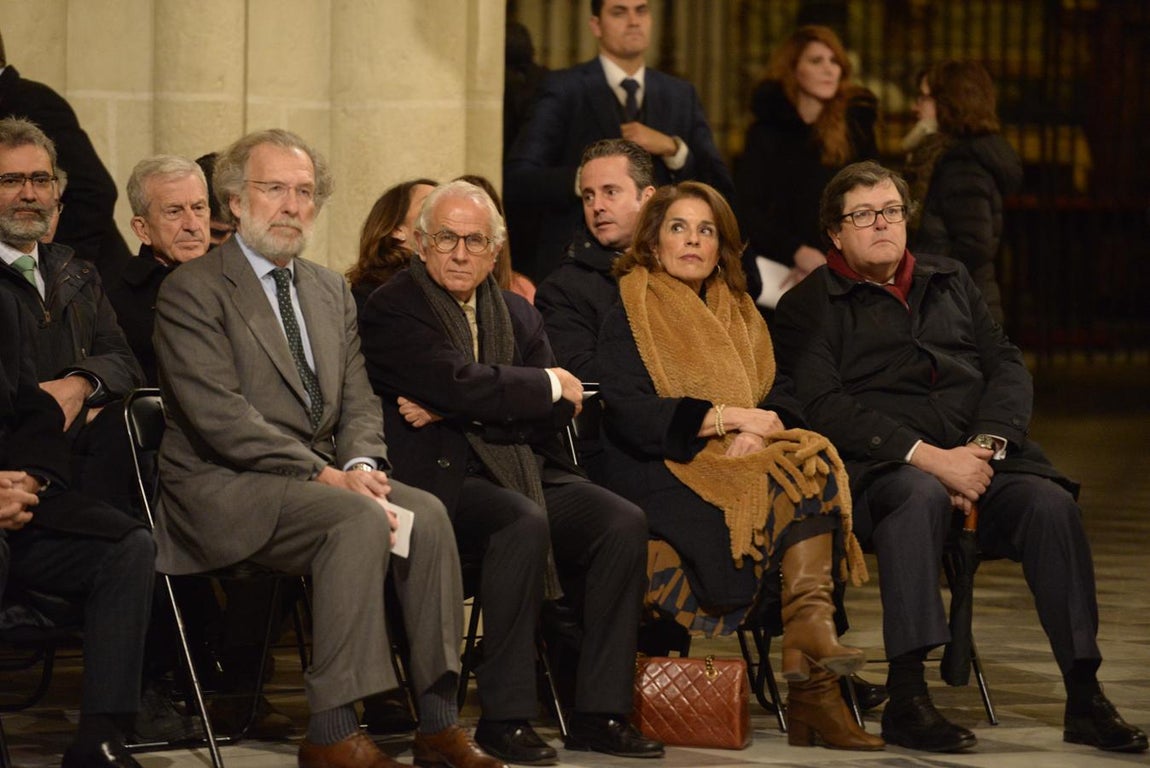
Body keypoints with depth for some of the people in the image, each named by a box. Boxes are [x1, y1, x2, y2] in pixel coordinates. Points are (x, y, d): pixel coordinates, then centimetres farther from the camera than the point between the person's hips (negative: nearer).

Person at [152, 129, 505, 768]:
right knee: (361, 519, -31)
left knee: (426, 513, -20)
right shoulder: (192, 291, -6)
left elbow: (359, 402, 16)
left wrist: (360, 463, -8)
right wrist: (322, 474, -21)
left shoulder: (331, 291, 19)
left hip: (319, 475, 7)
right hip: (224, 486, -7)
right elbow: (220, 416, -16)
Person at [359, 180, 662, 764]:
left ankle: (600, 713, -14)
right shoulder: (392, 310, -2)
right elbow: (458, 382, -17)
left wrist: (453, 411, -10)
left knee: (624, 524, -16)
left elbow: (558, 412, 3)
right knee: (523, 523, -35)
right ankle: (505, 717, -28)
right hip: (440, 475, -7)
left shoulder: (518, 314, 18)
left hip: (527, 472, 7)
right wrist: (549, 385, -5)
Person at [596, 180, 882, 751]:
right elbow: (628, 416, -8)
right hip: (662, 474, -5)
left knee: (814, 463, -28)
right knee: (781, 491, -31)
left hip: (741, 463, 5)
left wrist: (758, 433, -12)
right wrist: (727, 417, -13)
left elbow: (783, 403, 12)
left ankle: (808, 637, -40)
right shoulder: (628, 317, 6)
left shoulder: (740, 316, 23)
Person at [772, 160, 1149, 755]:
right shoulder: (808, 308, 9)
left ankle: (1085, 699, -26)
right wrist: (929, 458, -16)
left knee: (1050, 503, -27)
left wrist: (983, 447, -7)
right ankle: (906, 700, -40)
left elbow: (1008, 368, 15)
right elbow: (825, 408, -6)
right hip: (881, 469, -4)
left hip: (985, 459, 4)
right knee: (920, 496, -38)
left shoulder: (951, 282, 24)